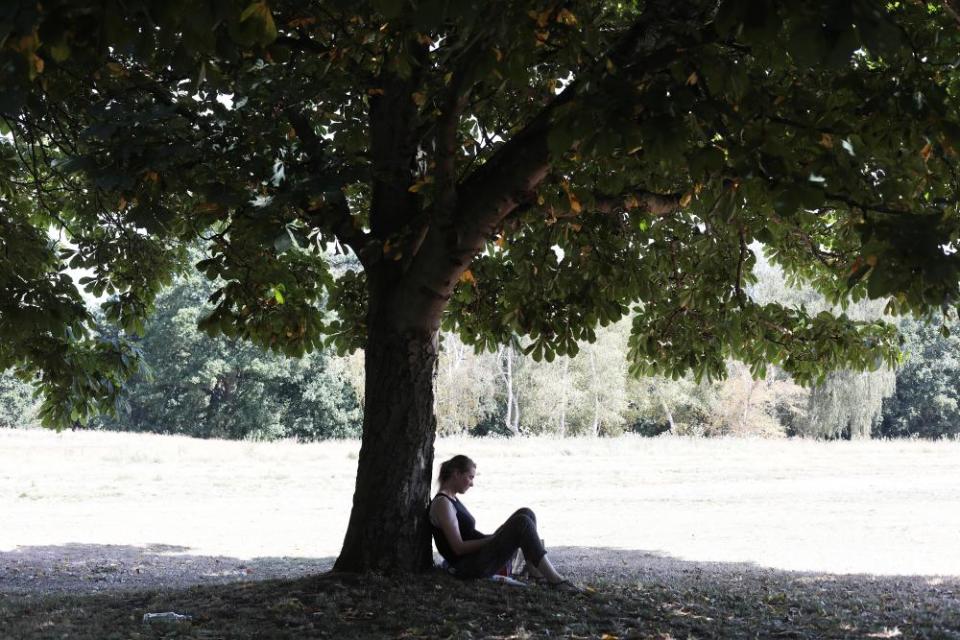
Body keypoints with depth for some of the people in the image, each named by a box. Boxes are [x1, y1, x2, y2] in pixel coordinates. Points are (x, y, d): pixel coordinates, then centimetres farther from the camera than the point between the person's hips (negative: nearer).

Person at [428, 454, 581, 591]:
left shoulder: (452, 499, 20)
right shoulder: (442, 503, -11)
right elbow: (458, 547, -17)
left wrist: (492, 539, 7)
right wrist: (492, 539, -14)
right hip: (469, 567, -10)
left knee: (526, 514, 1)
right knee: (522, 523, -22)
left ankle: (534, 569, -4)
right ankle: (554, 579, -21)